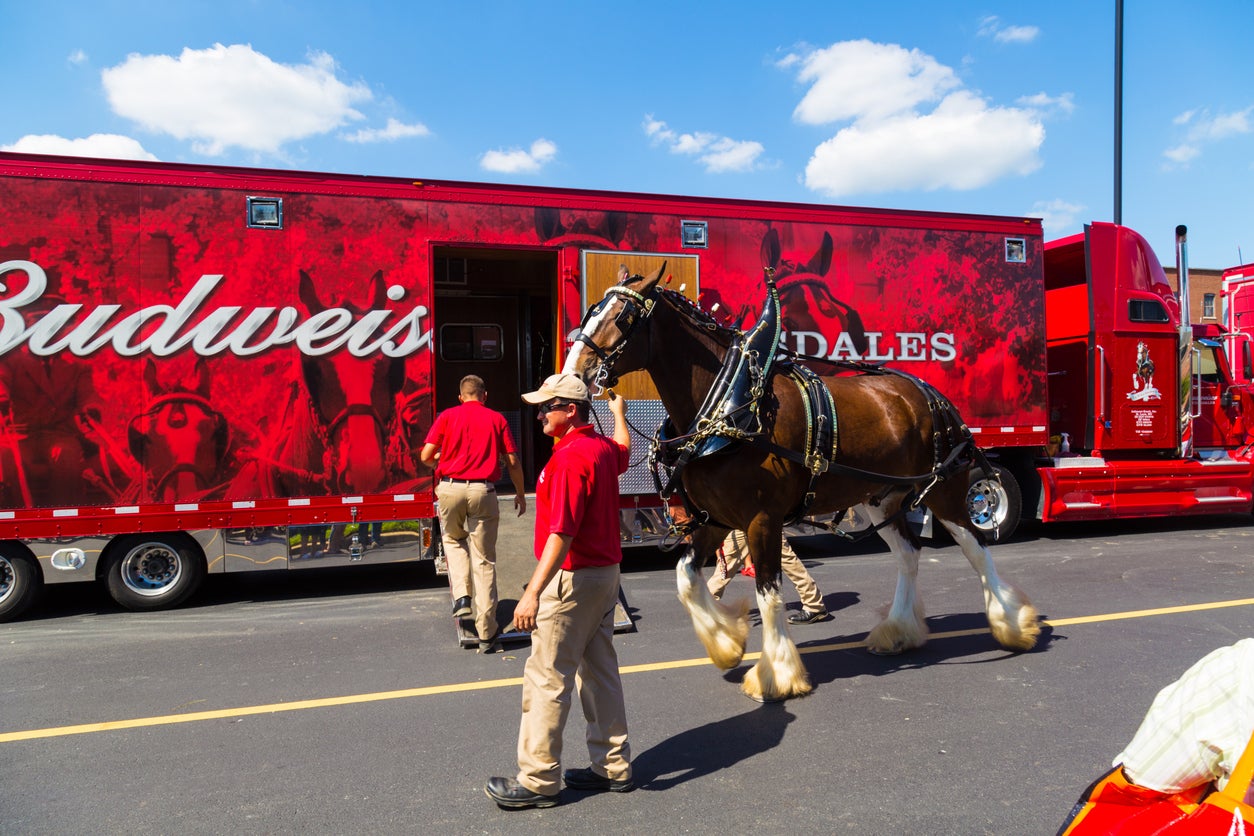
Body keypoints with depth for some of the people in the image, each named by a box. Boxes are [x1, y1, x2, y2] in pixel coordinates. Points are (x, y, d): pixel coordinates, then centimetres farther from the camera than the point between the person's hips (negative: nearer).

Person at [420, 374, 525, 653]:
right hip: (483, 491, 0)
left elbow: (426, 456, 2)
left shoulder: (447, 416, 7)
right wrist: (520, 494, 18)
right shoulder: (497, 419, 7)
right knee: (484, 560, 4)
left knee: (452, 539, 29)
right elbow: (512, 462, 5)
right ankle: (486, 634, 6)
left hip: (450, 487, 1)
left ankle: (461, 595, 11)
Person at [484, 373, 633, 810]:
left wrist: (533, 592, -29)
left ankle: (538, 780, 9)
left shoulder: (570, 457, -21)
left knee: (546, 678, -1)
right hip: (606, 572, 10)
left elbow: (562, 533, -27)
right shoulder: (604, 447, 7)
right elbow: (624, 450, 35)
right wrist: (618, 410, 51)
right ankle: (613, 766, 26)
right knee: (600, 671, 16)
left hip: (573, 579, -10)